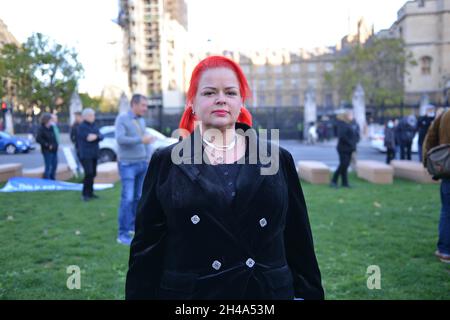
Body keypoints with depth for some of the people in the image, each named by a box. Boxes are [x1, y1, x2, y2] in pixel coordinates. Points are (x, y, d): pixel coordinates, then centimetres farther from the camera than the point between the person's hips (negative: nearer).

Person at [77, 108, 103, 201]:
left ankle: (90, 192, 17)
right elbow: (88, 137, -18)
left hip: (94, 154, 7)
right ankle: (84, 194, -5)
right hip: (85, 154, -7)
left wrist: (96, 136, -17)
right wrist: (97, 136, -5)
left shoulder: (94, 126, 15)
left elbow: (101, 136, 4)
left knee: (93, 174, 8)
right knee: (89, 173, -15)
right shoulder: (81, 127, -7)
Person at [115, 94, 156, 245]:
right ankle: (123, 234, -7)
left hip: (142, 164, 7)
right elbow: (120, 139, -23)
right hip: (127, 165, -7)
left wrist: (149, 159, 7)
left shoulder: (141, 121, 11)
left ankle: (133, 226, 23)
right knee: (127, 198, -12)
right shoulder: (121, 119, -10)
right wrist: (141, 140, -28)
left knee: (138, 197, 9)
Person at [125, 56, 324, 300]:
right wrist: (140, 294, -3)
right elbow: (147, 247, -1)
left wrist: (309, 293, 3)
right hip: (189, 292, -1)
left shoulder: (278, 159, 1)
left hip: (270, 291, 2)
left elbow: (298, 241, 4)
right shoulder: (167, 162, -2)